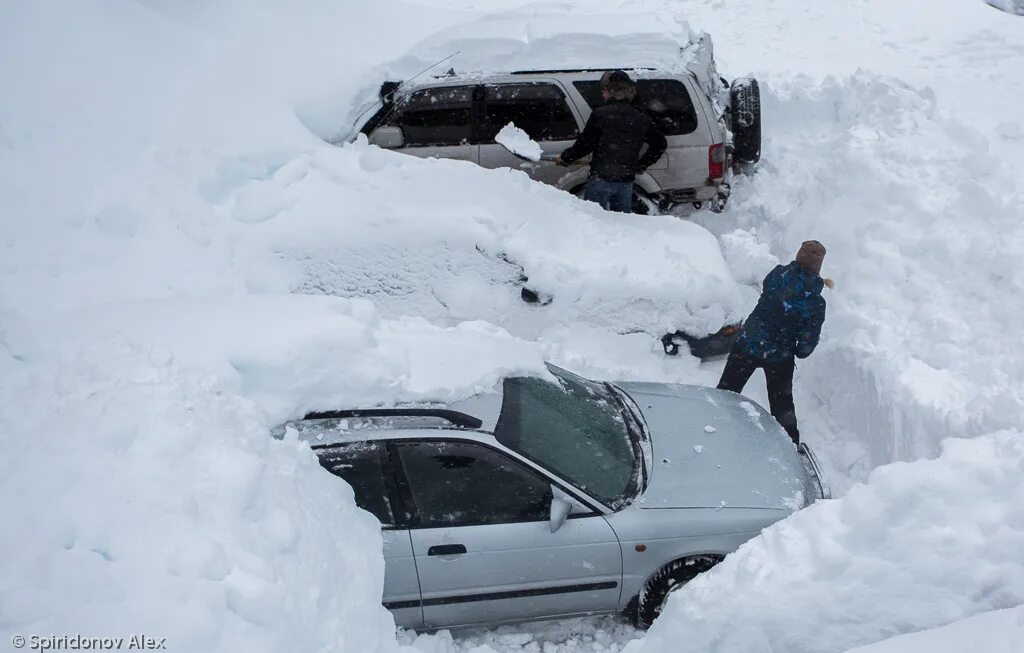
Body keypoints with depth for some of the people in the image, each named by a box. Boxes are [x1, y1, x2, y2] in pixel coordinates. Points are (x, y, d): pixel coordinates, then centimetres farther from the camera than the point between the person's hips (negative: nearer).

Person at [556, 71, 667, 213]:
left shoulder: (600, 113, -10)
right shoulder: (641, 118, 7)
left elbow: (584, 144, -8)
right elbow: (660, 144, 14)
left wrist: (565, 158, 8)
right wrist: (641, 165, 21)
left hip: (600, 179, -5)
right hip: (626, 181, 5)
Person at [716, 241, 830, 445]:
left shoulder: (778, 274, -14)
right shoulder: (815, 302, -19)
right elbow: (808, 342, -13)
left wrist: (817, 282, 19)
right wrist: (800, 352, 8)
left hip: (747, 345, 1)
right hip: (780, 357, -1)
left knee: (726, 391, 17)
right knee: (782, 404, 19)